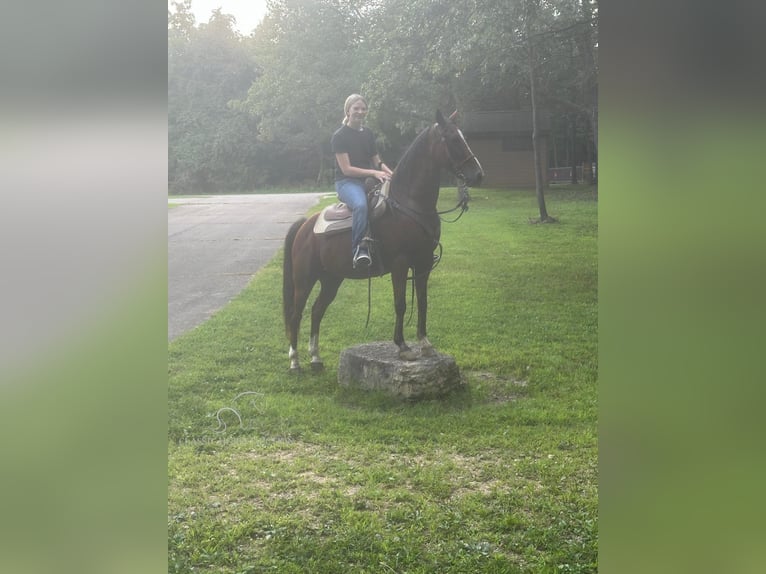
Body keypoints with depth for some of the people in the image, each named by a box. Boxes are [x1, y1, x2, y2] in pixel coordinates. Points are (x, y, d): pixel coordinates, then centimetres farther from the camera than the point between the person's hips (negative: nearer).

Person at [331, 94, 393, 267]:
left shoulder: (369, 134, 14)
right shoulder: (340, 136, -5)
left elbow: (377, 162, 16)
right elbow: (346, 169, -12)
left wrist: (389, 173, -6)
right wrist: (374, 172, -20)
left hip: (369, 180, 7)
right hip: (347, 182, -7)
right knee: (361, 205, -39)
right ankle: (358, 249, -33)